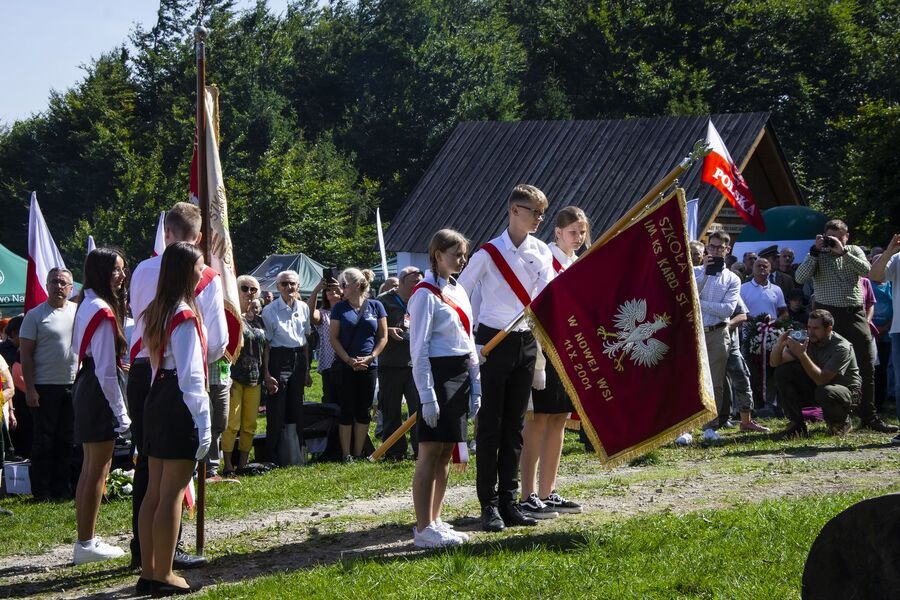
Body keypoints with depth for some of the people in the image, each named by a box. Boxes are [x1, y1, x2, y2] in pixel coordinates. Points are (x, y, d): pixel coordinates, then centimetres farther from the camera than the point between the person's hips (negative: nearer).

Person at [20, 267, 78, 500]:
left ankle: (62, 488, 16)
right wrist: (29, 388, -10)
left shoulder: (79, 311, 8)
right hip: (45, 387, -4)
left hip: (73, 385, 4)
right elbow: (25, 354, -4)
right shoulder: (35, 315, -2)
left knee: (67, 440, 8)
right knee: (44, 441, 0)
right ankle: (41, 491, 5)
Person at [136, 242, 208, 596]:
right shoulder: (186, 316, -15)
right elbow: (191, 375, -17)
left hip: (157, 398, 9)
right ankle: (163, 576, -1)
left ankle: (148, 572, 16)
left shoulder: (155, 312, 12)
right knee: (173, 493, -4)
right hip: (180, 406, -9)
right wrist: (203, 423, -15)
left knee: (154, 492, 12)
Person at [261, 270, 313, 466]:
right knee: (276, 411, -3)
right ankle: (274, 457, 3)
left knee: (296, 408, 10)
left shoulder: (303, 308, 8)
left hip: (299, 359, 5)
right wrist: (267, 374, -13)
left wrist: (306, 370, 15)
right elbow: (265, 343, -7)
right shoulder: (270, 310, -7)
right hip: (278, 359, -5)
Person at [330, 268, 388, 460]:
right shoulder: (340, 308, 3)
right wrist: (349, 360, -10)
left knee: (363, 411, 5)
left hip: (368, 366, 1)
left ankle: (358, 453, 11)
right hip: (345, 367, -1)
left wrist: (370, 357, -8)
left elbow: (383, 337, 5)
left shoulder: (375, 306, 4)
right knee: (347, 410, 0)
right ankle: (346, 454, 3)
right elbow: (333, 337, 1)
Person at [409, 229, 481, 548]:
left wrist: (475, 386, 14)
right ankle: (424, 529, -8)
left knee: (446, 452, 10)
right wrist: (427, 395, -18)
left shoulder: (458, 292, 15)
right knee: (430, 452, -8)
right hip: (437, 375, -8)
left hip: (460, 376, 8)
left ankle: (434, 521, 16)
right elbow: (419, 349, -13)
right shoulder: (426, 294, -9)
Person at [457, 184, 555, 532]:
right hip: (493, 343, -4)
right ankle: (489, 505, 1)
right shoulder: (488, 253, -6)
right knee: (490, 425, -2)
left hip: (526, 343, 4)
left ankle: (508, 501, 13)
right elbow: (459, 296, -2)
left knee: (515, 425, 8)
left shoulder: (541, 253, 6)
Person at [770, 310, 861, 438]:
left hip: (847, 390, -5)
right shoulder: (806, 340, -9)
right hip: (815, 388, 5)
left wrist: (802, 355, -40)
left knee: (824, 392, -40)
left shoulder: (842, 348, -25)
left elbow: (821, 379, -35)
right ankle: (797, 426, -8)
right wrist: (779, 345, -28)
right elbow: (774, 363, -7)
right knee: (782, 372, -16)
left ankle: (842, 422, -4)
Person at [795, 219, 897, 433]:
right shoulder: (818, 255, 8)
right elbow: (800, 277, -7)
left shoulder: (854, 252, 12)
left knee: (866, 367, -1)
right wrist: (815, 251, -10)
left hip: (855, 314, 1)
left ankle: (868, 417, 4)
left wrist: (843, 252, -11)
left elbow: (868, 271, -7)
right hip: (828, 315, -1)